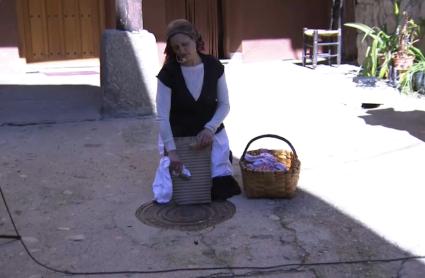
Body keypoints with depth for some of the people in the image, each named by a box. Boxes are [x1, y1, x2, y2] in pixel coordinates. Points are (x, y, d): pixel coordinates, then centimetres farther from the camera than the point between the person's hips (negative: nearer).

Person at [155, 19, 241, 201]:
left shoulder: (214, 67, -9)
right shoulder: (168, 73, -16)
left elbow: (224, 105, -2)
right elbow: (162, 116, -19)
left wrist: (210, 128, -19)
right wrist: (171, 150, -27)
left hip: (211, 131, 1)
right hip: (178, 135, -1)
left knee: (222, 189, -6)